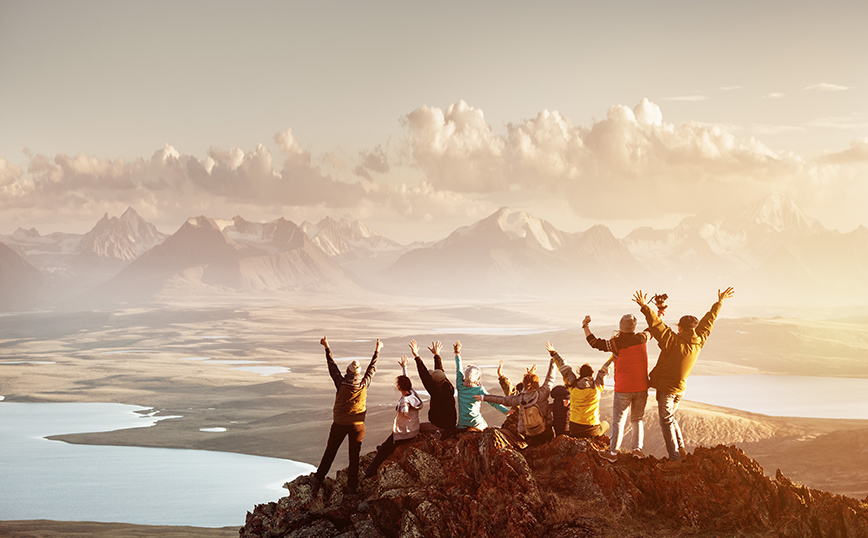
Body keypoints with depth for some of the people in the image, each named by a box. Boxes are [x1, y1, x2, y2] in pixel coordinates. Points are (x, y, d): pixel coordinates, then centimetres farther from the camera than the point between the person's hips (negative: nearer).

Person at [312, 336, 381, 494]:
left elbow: (332, 367, 0)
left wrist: (327, 348, 12)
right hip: (357, 425, 1)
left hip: (339, 424, -1)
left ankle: (318, 480, 9)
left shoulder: (341, 384, -13)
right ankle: (352, 485, 11)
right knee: (354, 456, 7)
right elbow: (372, 369, 6)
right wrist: (377, 351, 21)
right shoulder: (364, 384, -9)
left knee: (330, 453, 9)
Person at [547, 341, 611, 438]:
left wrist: (553, 353, 20)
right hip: (592, 430, -2)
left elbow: (564, 368, 8)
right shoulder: (597, 386, -8)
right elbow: (605, 370, 5)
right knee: (605, 424, 30)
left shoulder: (574, 384, -3)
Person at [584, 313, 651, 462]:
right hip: (641, 388, 4)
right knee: (637, 419, 15)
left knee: (618, 421, 3)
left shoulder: (617, 343, -15)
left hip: (623, 390, -3)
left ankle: (613, 452, 4)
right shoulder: (642, 338, -3)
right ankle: (637, 448, 5)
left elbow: (594, 342, -9)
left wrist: (586, 326, 4)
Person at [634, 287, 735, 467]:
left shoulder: (674, 342, -23)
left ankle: (675, 457, -1)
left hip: (666, 388, -7)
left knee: (667, 421, 0)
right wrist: (719, 303, 18)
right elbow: (708, 321, 7)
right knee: (671, 417, 25)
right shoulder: (698, 342, -4)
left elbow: (657, 325, -30)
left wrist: (645, 307, -31)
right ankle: (681, 448, 21)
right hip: (680, 388, 7)